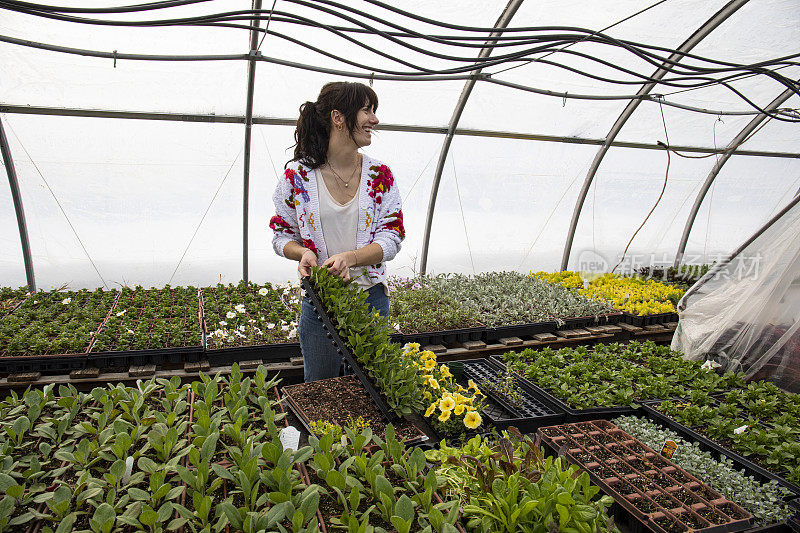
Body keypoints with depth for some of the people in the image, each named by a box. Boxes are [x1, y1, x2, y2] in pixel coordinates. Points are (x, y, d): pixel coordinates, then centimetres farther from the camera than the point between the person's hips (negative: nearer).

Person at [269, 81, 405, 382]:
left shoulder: (380, 175, -2)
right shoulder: (298, 175, -6)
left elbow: (392, 237, -6)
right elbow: (281, 234, 3)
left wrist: (351, 257, -23)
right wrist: (303, 253, -20)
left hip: (370, 297, 2)